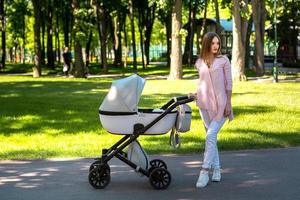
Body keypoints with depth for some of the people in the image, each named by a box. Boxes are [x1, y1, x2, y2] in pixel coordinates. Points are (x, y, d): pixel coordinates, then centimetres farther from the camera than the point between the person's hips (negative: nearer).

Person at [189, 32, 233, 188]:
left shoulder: (223, 60, 0)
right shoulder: (200, 63, 10)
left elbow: (228, 83, -1)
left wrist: (228, 103, -5)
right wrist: (197, 95, 5)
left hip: (220, 104, -4)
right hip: (205, 104, 4)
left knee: (210, 136, -14)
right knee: (211, 137, 8)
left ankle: (204, 172, -14)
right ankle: (216, 169, 18)